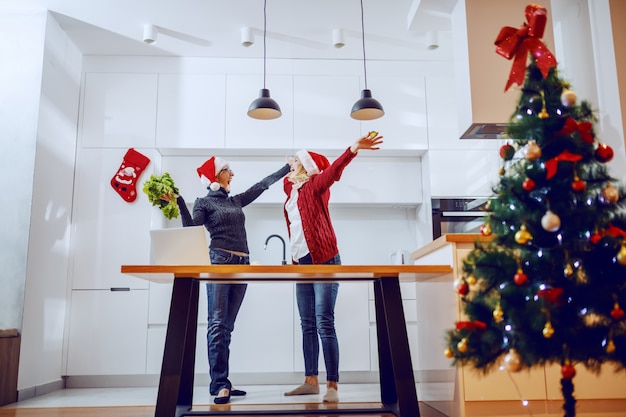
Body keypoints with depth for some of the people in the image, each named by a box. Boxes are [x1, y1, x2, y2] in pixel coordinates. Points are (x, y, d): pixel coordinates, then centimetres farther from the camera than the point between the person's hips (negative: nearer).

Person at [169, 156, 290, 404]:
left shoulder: (236, 201, 20)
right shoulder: (203, 203, 5)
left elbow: (264, 184, 23)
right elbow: (192, 231, -7)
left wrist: (289, 167, 24)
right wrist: (180, 203, -16)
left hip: (242, 265, 6)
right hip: (219, 262, -6)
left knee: (227, 325, 5)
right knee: (217, 323, -12)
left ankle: (221, 382, 7)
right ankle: (219, 384, -13)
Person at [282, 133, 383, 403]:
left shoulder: (314, 185, -2)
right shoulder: (291, 188, 17)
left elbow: (333, 170, -22)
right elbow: (287, 178, 42)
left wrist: (354, 149, -37)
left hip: (324, 261, -7)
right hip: (303, 264, 8)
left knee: (324, 324, -12)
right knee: (308, 325, 8)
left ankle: (332, 386, -9)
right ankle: (311, 381, 15)